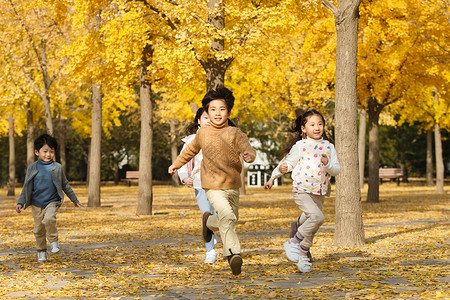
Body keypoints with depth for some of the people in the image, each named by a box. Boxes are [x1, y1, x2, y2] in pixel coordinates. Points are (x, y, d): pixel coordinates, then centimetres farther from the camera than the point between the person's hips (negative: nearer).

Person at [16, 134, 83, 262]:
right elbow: (26, 188, 6)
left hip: (52, 202, -2)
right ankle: (41, 251, 22)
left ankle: (54, 241, -6)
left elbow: (65, 185, 11)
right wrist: (20, 203, -2)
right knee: (38, 229, 5)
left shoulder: (57, 168, 0)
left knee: (49, 219, -27)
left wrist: (75, 200, 17)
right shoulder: (32, 168, 0)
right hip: (36, 204, 2)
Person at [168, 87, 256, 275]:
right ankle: (233, 253, -22)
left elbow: (248, 148, -16)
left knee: (230, 221, 14)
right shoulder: (202, 134, 3)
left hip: (233, 185, 2)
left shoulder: (235, 133, -2)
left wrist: (249, 155, -40)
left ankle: (209, 221, 44)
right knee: (227, 215, -25)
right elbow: (191, 150, 23)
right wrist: (177, 164, 30)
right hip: (214, 186, -2)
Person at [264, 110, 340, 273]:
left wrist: (327, 164, -18)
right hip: (302, 191, -5)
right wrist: (273, 176, -8)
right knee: (317, 217, -25)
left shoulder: (328, 146, 6)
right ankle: (293, 242, -8)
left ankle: (303, 256, 28)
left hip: (319, 193, 5)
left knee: (310, 224, 10)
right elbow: (288, 162, 4)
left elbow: (337, 170, 3)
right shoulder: (300, 146, -4)